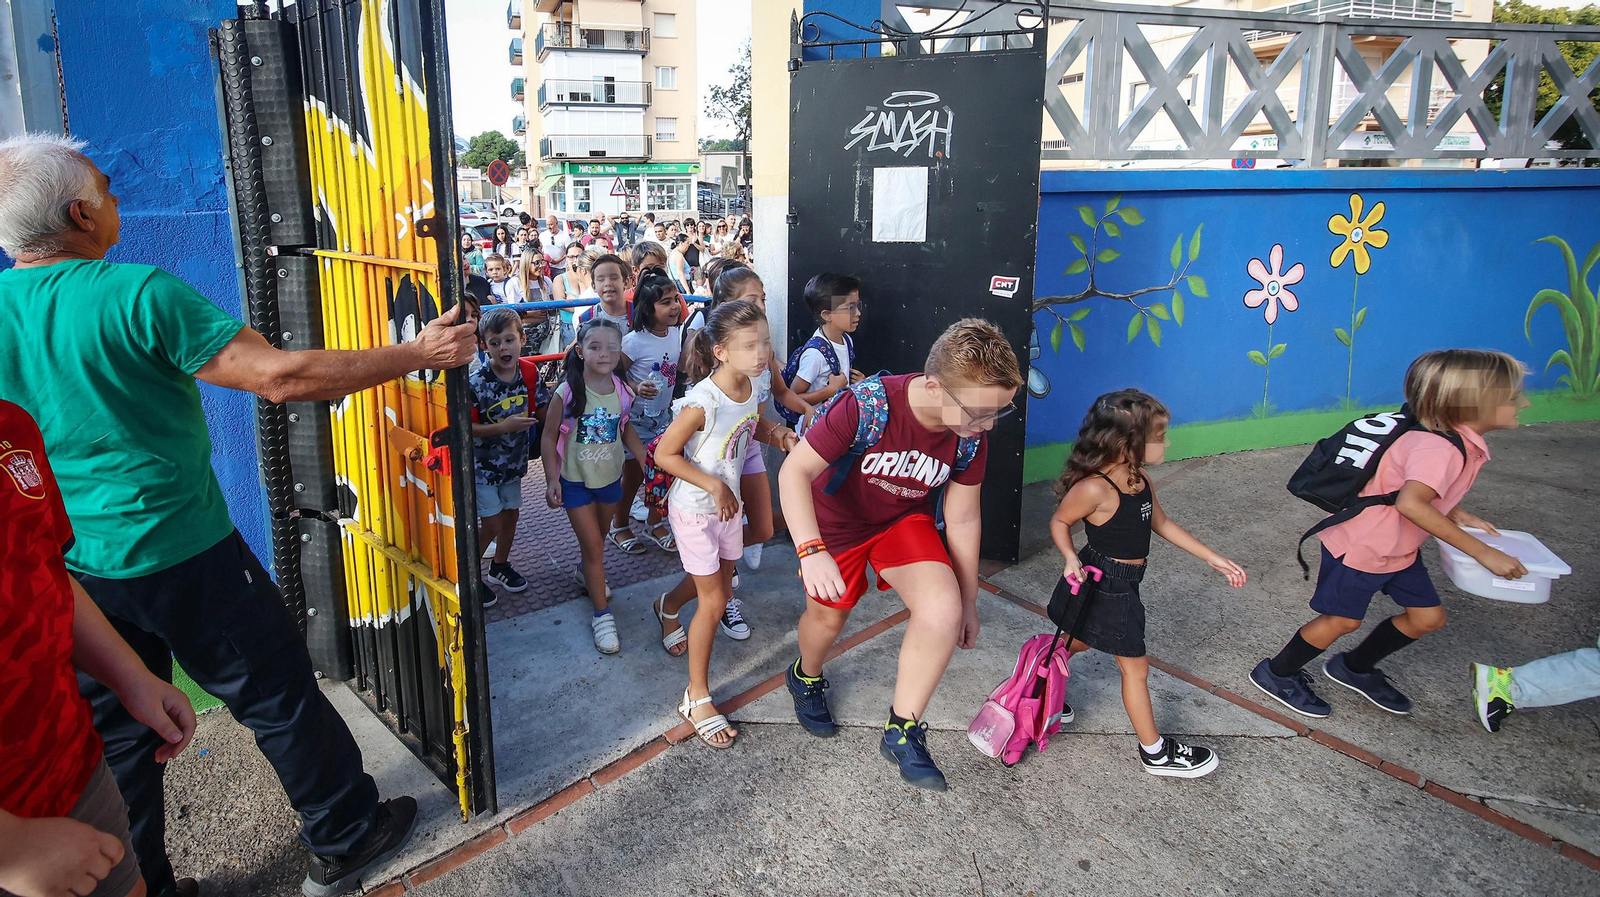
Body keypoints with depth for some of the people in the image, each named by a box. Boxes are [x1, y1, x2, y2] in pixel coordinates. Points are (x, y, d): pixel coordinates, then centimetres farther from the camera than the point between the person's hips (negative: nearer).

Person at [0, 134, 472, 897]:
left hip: (67, 571, 6)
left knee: (116, 732, 18)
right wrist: (419, 354, -19)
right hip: (180, 556, -6)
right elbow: (282, 378, -24)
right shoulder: (136, 293, -19)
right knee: (279, 697, 10)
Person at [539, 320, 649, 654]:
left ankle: (584, 572, 57)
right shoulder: (567, 394, -21)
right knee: (593, 545, -1)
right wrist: (552, 481, -14)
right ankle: (602, 614, 13)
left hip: (610, 478, 4)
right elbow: (550, 438, -12)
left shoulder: (621, 392, -10)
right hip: (576, 482, -4)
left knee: (598, 537, 25)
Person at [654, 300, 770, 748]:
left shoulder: (754, 389, -7)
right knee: (714, 601, 0)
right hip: (695, 509, -7)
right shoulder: (703, 403, -30)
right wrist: (713, 485, -24)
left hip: (728, 503, 7)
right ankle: (697, 697, 15)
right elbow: (666, 454, -22)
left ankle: (669, 605, 49)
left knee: (721, 587, 19)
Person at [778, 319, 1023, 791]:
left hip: (906, 522, 2)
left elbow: (962, 519, -8)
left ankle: (902, 732, -2)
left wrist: (968, 602, 0)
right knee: (827, 616, 16)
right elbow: (794, 471, -33)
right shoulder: (867, 406, -36)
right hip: (837, 522, -2)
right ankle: (806, 677, 54)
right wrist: (811, 552, -47)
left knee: (944, 608, -21)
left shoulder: (971, 436, -22)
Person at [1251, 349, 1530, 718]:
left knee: (1428, 616, 13)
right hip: (1360, 546, -9)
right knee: (1342, 619, 4)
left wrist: (1453, 514, 2)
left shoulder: (1466, 444, 1)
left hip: (1398, 548, 9)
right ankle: (1277, 673, 24)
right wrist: (1482, 552, -40)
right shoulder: (1438, 448, -31)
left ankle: (1356, 668, 33)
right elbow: (1411, 503, -45)